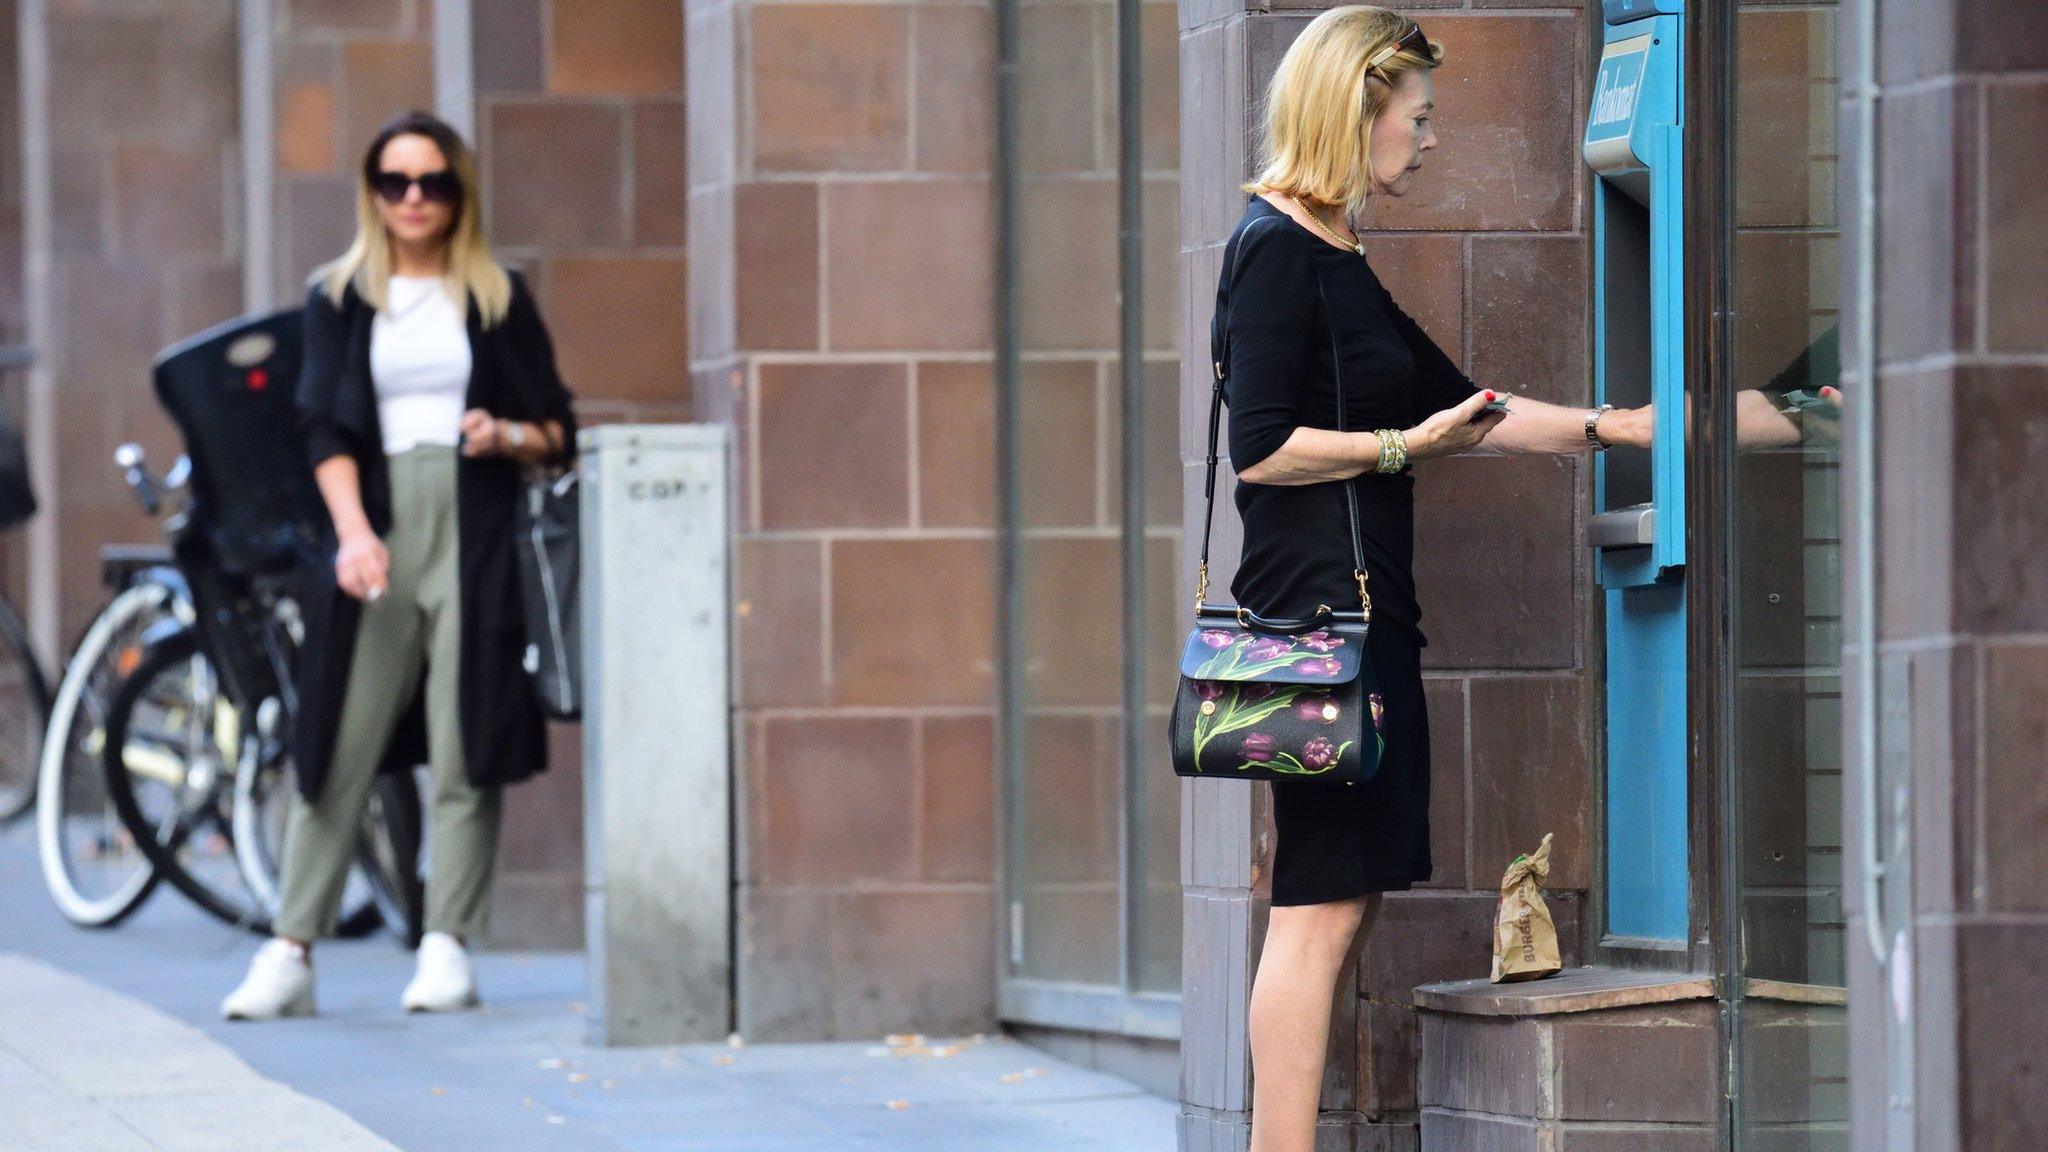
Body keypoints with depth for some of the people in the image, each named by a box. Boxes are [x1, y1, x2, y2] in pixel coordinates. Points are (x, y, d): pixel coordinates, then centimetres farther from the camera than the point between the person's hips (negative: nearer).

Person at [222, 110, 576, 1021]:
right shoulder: (340, 298, 11)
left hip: (475, 533, 0)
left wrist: (510, 437, -10)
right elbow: (326, 431, 2)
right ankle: (290, 953, -3)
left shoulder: (497, 298, 11)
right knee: (337, 749, -3)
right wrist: (354, 532, -13)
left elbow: (557, 431, 13)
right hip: (377, 528, 0)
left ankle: (446, 949, 1)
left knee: (465, 749, -4)